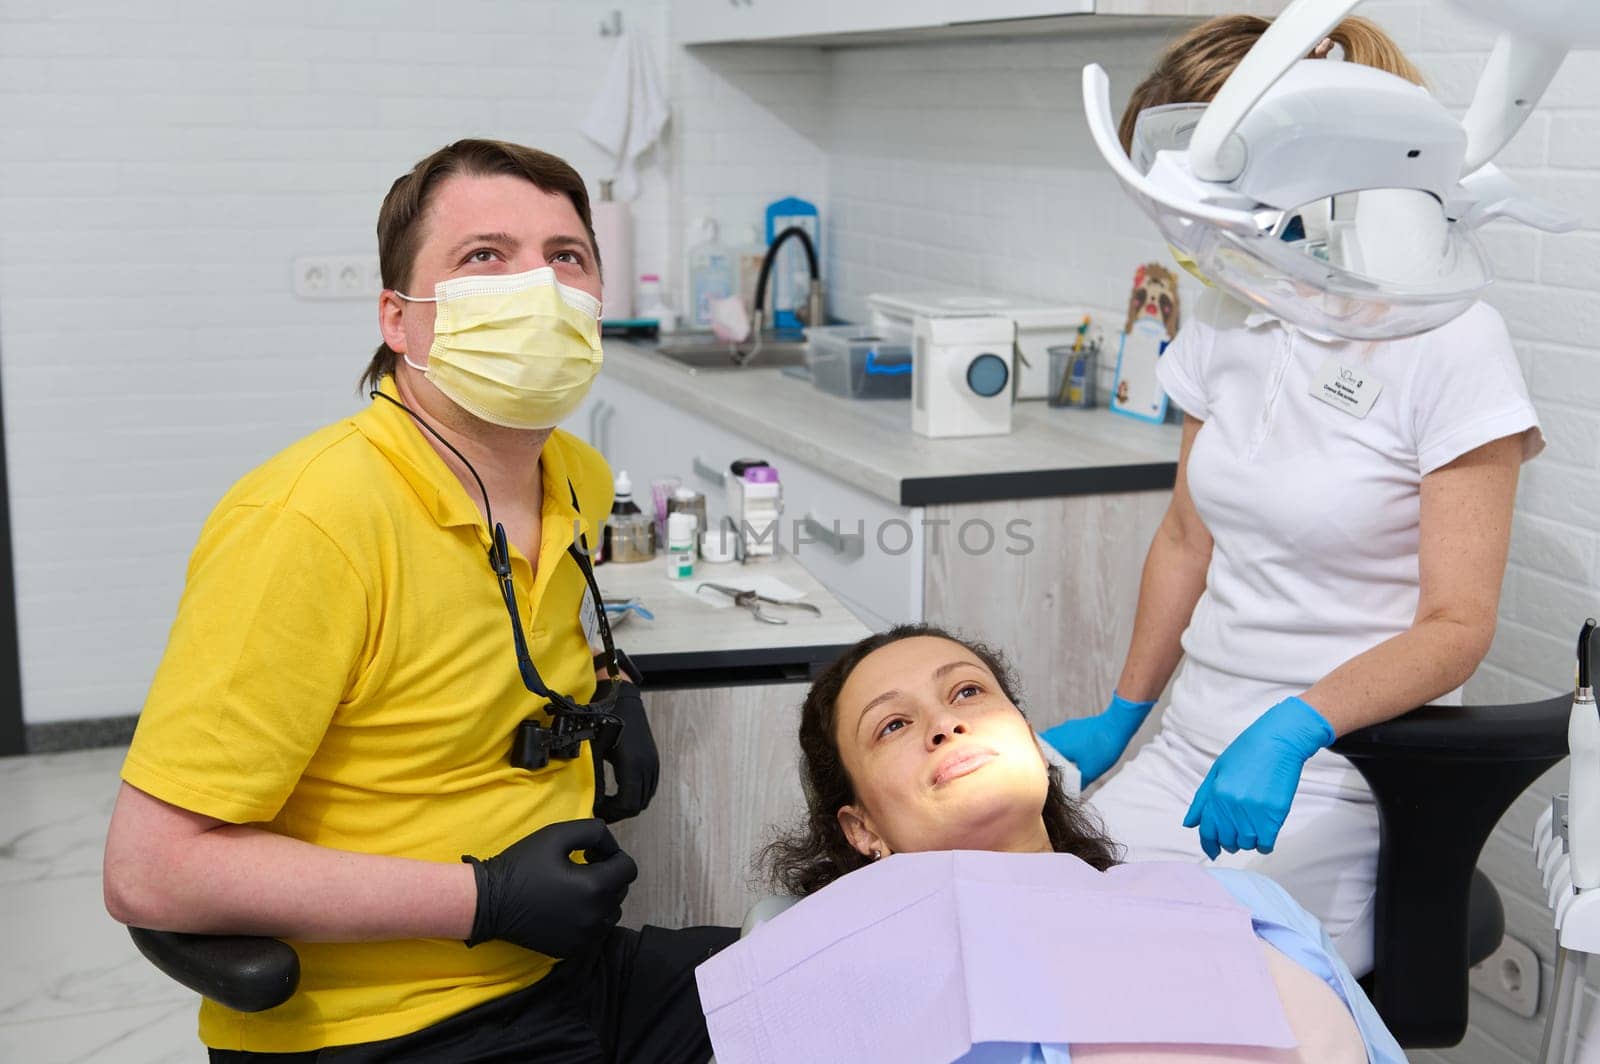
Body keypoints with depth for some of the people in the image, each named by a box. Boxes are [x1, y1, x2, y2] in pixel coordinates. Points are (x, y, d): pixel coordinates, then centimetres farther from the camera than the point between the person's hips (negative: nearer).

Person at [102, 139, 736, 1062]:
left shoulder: (580, 480, 4)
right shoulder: (309, 521, -21)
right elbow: (150, 870, -22)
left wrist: (608, 687, 8)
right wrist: (483, 898, -22)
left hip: (563, 972, 8)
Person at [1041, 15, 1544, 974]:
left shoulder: (1449, 340, -13)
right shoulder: (1225, 317, 8)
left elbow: (1457, 627, -15)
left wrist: (1293, 730, -29)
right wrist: (1124, 715, 19)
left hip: (1341, 779, -6)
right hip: (1197, 742, 6)